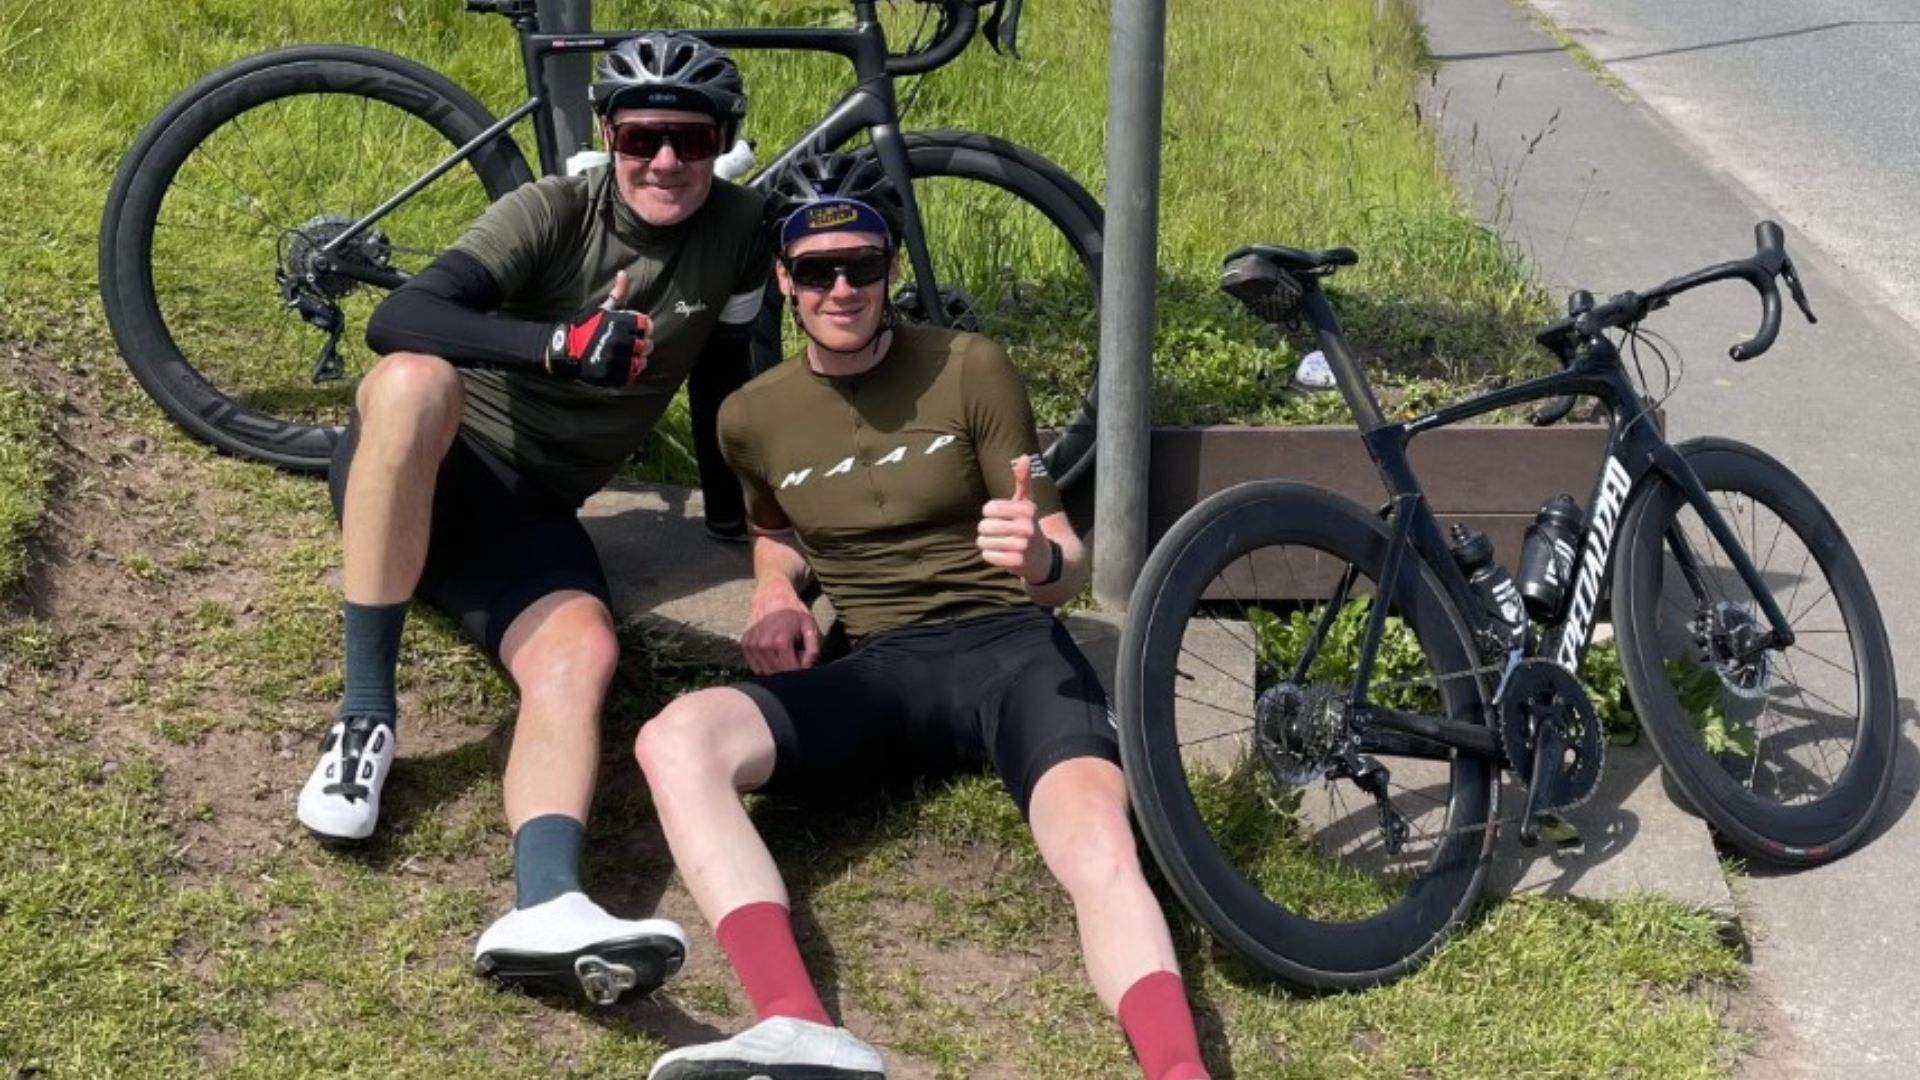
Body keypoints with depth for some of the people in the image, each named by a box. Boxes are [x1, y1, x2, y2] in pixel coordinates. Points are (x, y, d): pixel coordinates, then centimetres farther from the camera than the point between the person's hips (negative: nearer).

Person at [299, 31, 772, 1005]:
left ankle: (544, 908, -55)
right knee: (418, 378, -38)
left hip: (531, 512, 3)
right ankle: (364, 715, -29)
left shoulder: (737, 232, -2)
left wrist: (733, 515, 24)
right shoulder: (551, 212, -14)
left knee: (584, 651, -30)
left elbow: (721, 376, 16)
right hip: (414, 480, -3)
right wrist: (561, 341, -44)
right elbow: (396, 320, -29)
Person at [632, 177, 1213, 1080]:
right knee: (674, 740, -29)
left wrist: (1041, 561, -25)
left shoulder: (971, 370, 0)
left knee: (1099, 845, -36)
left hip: (1007, 646, -2)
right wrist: (774, 597, 7)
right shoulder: (751, 416, 9)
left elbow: (1069, 566, 2)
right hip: (877, 671, 2)